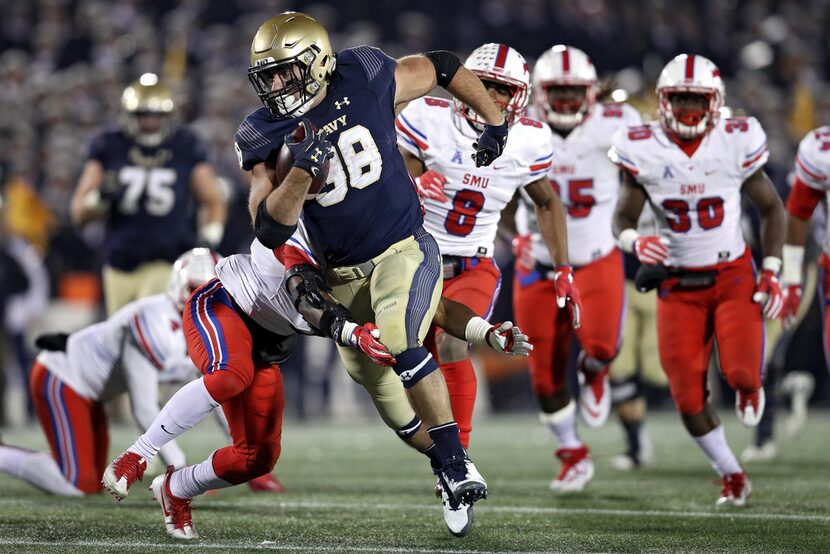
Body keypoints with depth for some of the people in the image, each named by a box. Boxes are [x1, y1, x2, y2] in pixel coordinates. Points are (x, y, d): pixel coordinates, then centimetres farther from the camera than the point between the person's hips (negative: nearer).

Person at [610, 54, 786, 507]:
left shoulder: (736, 144, -9)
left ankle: (749, 384, 18)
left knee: (741, 372, -22)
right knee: (688, 397, -4)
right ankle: (731, 477, 19)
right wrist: (635, 242, -26)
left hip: (732, 276, -1)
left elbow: (771, 209, 4)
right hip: (678, 285, 1)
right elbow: (623, 218, -2)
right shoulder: (643, 152, -9)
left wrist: (771, 273, -4)